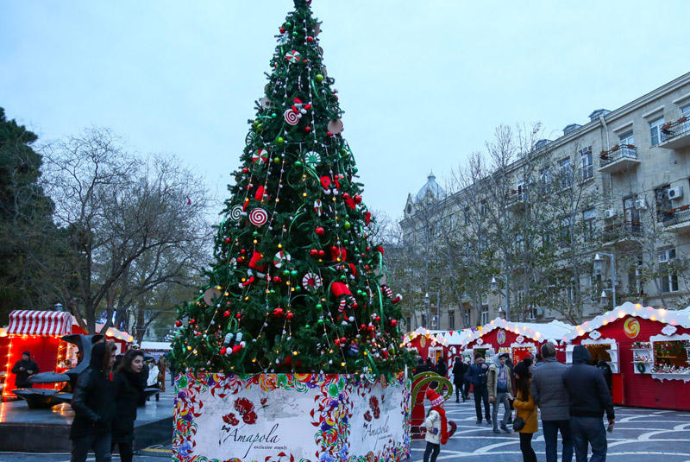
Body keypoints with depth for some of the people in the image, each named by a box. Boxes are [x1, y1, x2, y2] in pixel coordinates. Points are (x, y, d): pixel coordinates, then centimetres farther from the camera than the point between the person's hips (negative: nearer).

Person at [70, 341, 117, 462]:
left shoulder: (106, 375, 8)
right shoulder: (88, 375, -17)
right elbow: (77, 403, -24)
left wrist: (110, 418, 5)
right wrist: (95, 418, -21)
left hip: (103, 429, 7)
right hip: (85, 429, -7)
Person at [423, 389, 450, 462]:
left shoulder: (439, 412, 9)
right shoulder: (434, 413, -23)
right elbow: (427, 421, -39)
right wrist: (430, 429, -25)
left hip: (437, 437, 10)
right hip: (432, 437, -10)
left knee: (437, 450, 20)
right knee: (428, 450, -3)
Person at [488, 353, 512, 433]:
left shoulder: (506, 368, 11)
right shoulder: (493, 369, -7)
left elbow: (509, 381, 16)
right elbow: (489, 383, -9)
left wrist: (510, 392, 10)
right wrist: (491, 394, -14)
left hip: (505, 392, 5)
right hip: (497, 392, -5)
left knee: (508, 408, 1)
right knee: (495, 410, 3)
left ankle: (504, 424, 17)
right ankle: (495, 427, 13)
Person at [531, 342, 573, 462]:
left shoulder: (537, 371, -4)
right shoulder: (565, 369, -10)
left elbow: (534, 395, -2)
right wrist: (570, 407, 10)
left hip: (547, 415, 1)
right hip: (565, 413, -1)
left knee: (550, 445, 10)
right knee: (568, 442, 17)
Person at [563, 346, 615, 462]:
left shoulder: (566, 374, 2)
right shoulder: (594, 372, -12)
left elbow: (566, 396, 6)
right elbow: (605, 396, -11)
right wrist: (611, 415, -3)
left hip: (574, 418, 5)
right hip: (593, 419, -5)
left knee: (580, 452, 12)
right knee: (599, 452, 4)